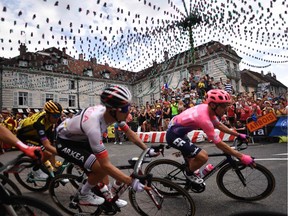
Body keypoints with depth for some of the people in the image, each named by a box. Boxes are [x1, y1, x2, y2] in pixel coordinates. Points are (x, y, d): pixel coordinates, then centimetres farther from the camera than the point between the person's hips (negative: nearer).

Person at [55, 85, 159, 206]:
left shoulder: (111, 112, -19)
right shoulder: (93, 125, -42)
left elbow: (129, 133, -2)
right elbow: (106, 165, -36)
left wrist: (147, 150, -6)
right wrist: (132, 182, -32)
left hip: (80, 138, 8)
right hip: (65, 142, -7)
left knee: (102, 164, 6)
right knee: (101, 168, -18)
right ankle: (83, 195, 7)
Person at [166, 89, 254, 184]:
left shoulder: (207, 109, -6)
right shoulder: (204, 119, -32)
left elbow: (219, 125, 12)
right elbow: (219, 144, -25)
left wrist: (238, 134, 14)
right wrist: (241, 157, -18)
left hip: (178, 130, 10)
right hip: (174, 135, -10)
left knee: (191, 158, 27)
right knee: (203, 157, -16)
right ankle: (189, 173, 11)